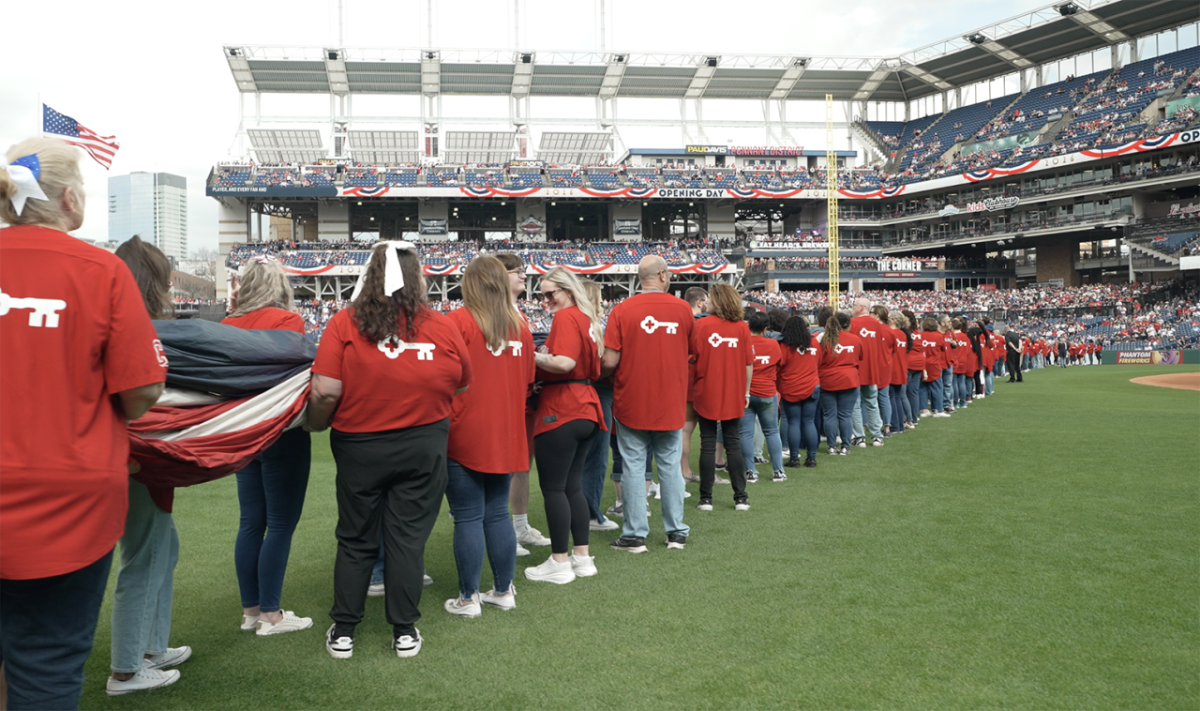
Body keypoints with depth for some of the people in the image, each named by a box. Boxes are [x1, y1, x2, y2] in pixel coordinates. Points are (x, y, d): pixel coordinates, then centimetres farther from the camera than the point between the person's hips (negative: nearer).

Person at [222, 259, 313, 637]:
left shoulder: (227, 325, 4)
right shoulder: (287, 320, -12)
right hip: (282, 432, -6)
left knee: (251, 521, 13)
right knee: (281, 523, 2)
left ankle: (250, 609, 22)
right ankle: (270, 615, 7)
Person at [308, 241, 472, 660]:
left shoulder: (345, 324, -11)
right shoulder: (443, 328, -6)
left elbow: (325, 392, -17)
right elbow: (462, 386, 6)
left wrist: (315, 424, 3)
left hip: (360, 447, 0)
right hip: (423, 448, 1)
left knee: (355, 542, 15)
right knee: (408, 541, 11)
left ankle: (343, 633, 24)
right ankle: (405, 632, 20)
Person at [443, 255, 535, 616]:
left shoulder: (457, 321, -12)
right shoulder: (520, 325, 4)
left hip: (463, 436, -5)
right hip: (505, 437, 5)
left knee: (468, 518, 3)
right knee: (498, 513, 15)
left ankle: (468, 598, 11)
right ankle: (503, 590, 23)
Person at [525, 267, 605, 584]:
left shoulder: (566, 317, -12)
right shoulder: (588, 319, 15)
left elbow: (564, 362, -26)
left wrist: (536, 357, -10)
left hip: (561, 412, -9)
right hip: (585, 410, 9)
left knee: (552, 487, -1)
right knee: (573, 484, 15)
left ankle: (559, 562, 5)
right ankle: (582, 556, 20)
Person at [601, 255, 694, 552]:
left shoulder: (622, 310, -10)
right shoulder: (683, 309, -3)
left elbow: (609, 361, -13)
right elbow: (689, 352, 10)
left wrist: (603, 373, 9)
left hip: (631, 404, -2)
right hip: (671, 403, 2)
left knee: (634, 466, 6)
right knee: (670, 466, 12)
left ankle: (635, 534, 11)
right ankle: (676, 532, 19)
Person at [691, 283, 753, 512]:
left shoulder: (701, 325, -10)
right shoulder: (741, 327, -2)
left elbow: (692, 358, -6)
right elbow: (749, 364, 0)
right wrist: (746, 392, 10)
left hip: (707, 394, -2)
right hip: (733, 396, 2)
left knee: (708, 445, 5)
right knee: (733, 444, 9)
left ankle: (706, 498, 7)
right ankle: (741, 497, 10)